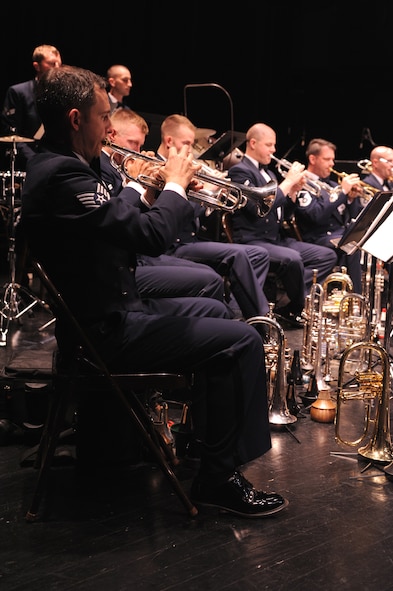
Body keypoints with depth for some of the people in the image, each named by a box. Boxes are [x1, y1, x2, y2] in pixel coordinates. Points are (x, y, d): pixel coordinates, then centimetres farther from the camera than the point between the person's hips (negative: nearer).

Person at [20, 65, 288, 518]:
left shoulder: (53, 165, 10)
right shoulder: (61, 174, -23)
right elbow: (153, 235, -27)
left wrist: (134, 185, 11)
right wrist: (175, 184, -10)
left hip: (104, 311, 11)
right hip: (105, 330, -11)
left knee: (215, 314, 25)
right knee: (242, 341, -13)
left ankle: (205, 430, 36)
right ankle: (220, 478, -1)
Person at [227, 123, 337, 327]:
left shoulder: (268, 173, 20)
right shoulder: (239, 171, -7)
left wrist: (293, 191, 3)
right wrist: (288, 181, -14)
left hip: (278, 239, 9)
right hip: (253, 242, -9)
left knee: (328, 255, -4)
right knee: (292, 259, -36)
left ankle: (288, 305, -15)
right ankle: (300, 309, -9)